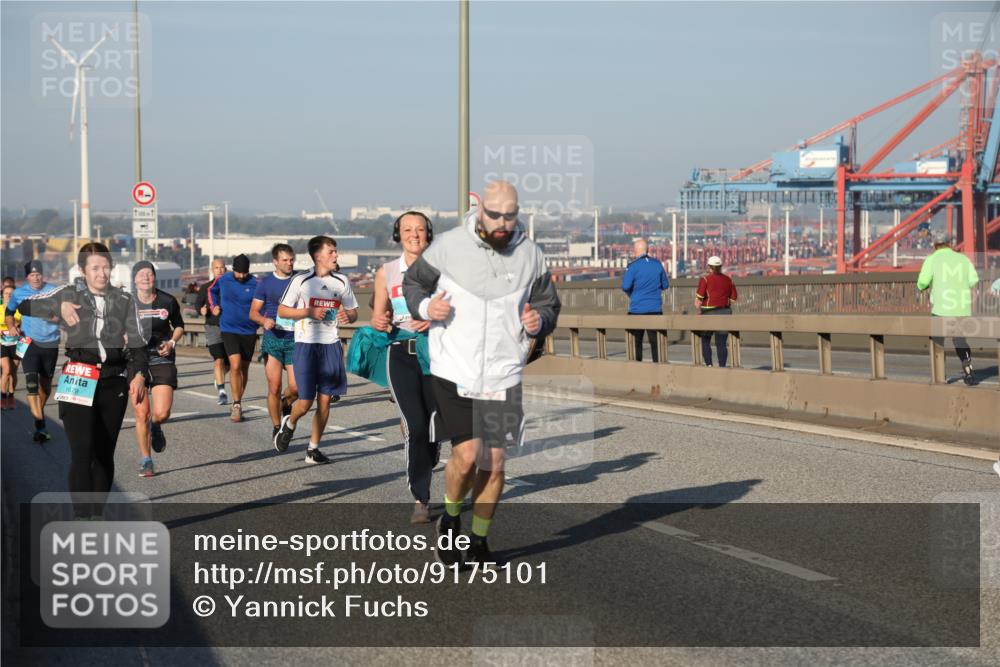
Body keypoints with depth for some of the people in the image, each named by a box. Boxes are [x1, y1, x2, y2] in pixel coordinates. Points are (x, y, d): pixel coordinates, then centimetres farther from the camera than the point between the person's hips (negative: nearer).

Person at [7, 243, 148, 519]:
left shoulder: (124, 300, 7)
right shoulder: (68, 295, 2)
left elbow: (136, 342, 7)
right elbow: (22, 306, 4)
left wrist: (139, 373, -8)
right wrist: (59, 308, -8)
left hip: (114, 382, 3)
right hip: (78, 382, -3)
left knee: (104, 455, 9)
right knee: (81, 454, -14)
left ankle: (98, 515, 21)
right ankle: (82, 519, -15)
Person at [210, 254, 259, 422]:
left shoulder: (255, 284, -8)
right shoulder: (223, 280, -1)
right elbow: (212, 290, 21)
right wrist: (214, 306, 8)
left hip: (249, 331, 1)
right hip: (229, 330, -1)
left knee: (244, 368, 10)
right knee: (235, 365, -17)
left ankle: (238, 404, 25)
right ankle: (237, 405, -13)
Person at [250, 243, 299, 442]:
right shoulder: (265, 283, 5)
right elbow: (253, 312, 7)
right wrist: (264, 320, -14)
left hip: (295, 339, 1)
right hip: (273, 338, -1)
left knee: (296, 387, -8)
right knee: (274, 387, -3)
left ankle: (286, 405, 27)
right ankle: (276, 427, 12)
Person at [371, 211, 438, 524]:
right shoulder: (386, 272, 6)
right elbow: (378, 314, 11)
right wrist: (378, 322, -12)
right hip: (401, 355, 0)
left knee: (435, 426, 4)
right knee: (415, 426, -12)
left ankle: (420, 476, 33)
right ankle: (420, 499, -4)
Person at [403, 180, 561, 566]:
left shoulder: (530, 255, 4)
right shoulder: (448, 246, -4)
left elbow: (549, 304, 17)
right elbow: (412, 281, 9)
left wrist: (539, 321, -6)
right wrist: (426, 307, -12)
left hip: (503, 376, 3)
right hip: (453, 371, -3)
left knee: (494, 464, 6)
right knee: (466, 456, -14)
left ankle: (479, 542, 26)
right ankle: (450, 520, 16)